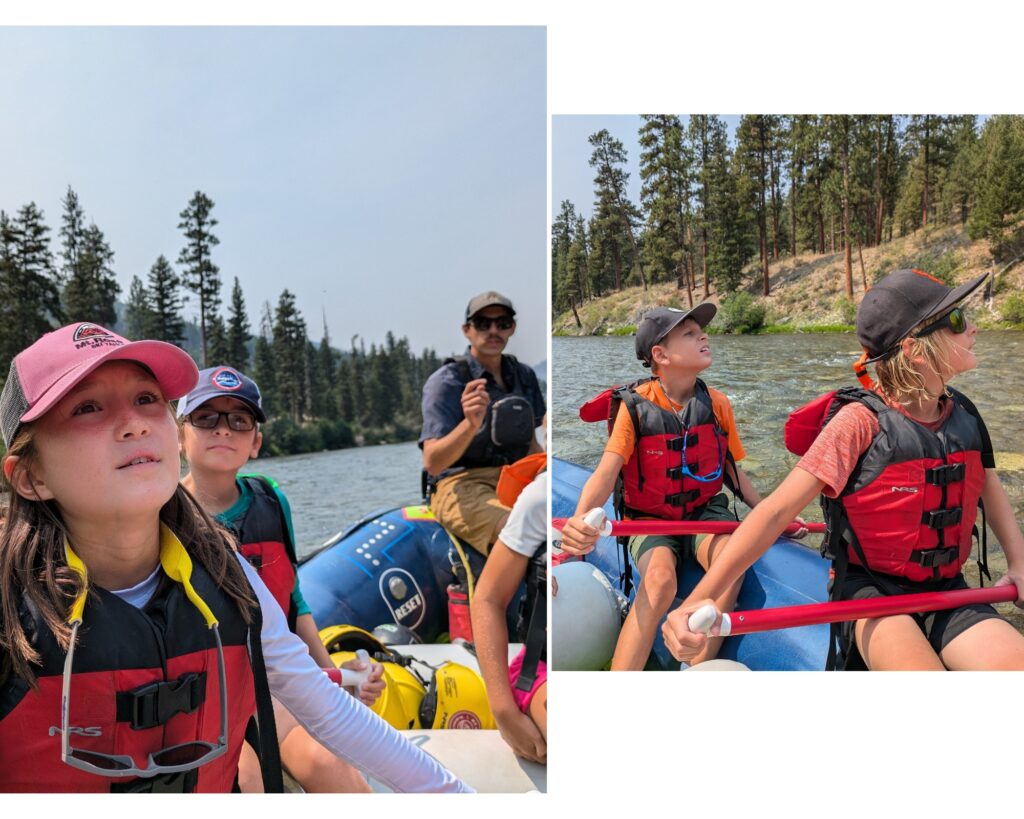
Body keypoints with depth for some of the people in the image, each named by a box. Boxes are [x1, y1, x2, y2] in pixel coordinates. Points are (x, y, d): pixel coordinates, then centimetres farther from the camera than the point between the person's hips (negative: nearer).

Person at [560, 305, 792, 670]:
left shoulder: (717, 403, 0)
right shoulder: (634, 406, -11)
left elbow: (732, 470, 12)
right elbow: (607, 471, -23)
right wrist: (581, 518, -42)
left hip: (705, 510, 3)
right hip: (649, 520, -3)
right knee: (659, 578, -32)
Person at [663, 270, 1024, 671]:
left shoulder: (963, 414, 2)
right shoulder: (862, 421, -17)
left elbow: (989, 487, 23)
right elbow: (777, 510, -26)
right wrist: (697, 600, -35)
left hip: (946, 593, 6)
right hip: (869, 589, -5)